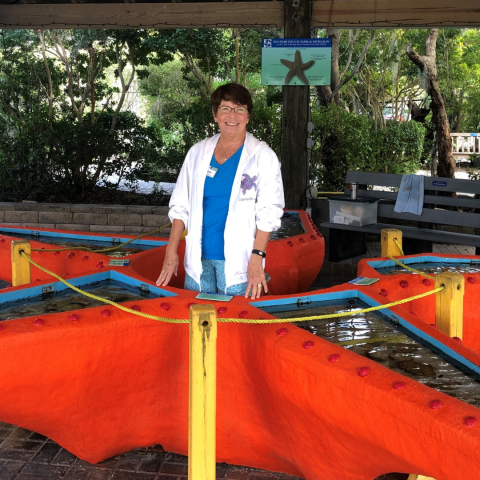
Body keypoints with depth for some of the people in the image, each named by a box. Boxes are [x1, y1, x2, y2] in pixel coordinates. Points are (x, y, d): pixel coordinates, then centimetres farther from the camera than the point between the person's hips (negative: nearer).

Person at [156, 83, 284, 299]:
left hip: (237, 262, -4)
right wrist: (171, 252, 4)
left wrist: (257, 257, -16)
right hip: (198, 259, 4)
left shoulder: (262, 156, -2)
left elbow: (268, 212, -7)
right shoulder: (198, 152, 9)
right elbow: (180, 206, 11)